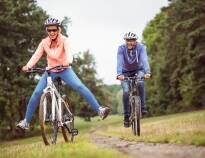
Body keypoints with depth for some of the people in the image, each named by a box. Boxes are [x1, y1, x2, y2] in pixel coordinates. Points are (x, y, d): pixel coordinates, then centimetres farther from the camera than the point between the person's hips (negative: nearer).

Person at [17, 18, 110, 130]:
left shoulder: (64, 40, -15)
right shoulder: (44, 42, -8)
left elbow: (68, 51, -33)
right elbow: (36, 55, -16)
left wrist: (68, 61, -55)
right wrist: (28, 66, -35)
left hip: (64, 70, -2)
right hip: (50, 71, 2)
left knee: (80, 87, -23)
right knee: (36, 93, -11)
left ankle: (99, 110, -23)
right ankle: (26, 121, 0)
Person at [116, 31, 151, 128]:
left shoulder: (140, 47, -24)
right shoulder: (121, 48, -24)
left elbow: (144, 59, -37)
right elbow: (119, 62, -36)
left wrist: (147, 72, -54)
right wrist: (119, 74, -54)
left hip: (138, 70, 0)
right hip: (126, 72, 0)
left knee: (140, 83, -31)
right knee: (126, 92, -17)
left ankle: (142, 106, -17)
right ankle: (126, 116, -5)